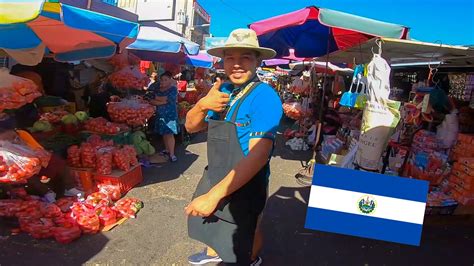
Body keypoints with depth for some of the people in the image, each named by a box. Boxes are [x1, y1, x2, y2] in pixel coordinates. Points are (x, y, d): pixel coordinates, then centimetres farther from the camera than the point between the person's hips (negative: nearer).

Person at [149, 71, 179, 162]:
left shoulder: (173, 89, -4)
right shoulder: (158, 90, 12)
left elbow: (166, 99, -16)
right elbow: (152, 101, 3)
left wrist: (157, 98, 0)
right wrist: (162, 101, -12)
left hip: (170, 114, -5)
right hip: (160, 114, 6)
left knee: (170, 134, -9)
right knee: (164, 133, 12)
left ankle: (172, 154, -7)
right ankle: (167, 150, 27)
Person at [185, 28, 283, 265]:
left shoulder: (264, 97, -24)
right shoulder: (222, 92, -3)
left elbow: (258, 156, -31)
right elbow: (191, 127, 1)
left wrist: (213, 195, -32)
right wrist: (202, 104, -22)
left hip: (245, 184, -7)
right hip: (214, 175, 8)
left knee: (245, 232, 17)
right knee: (211, 220, 30)